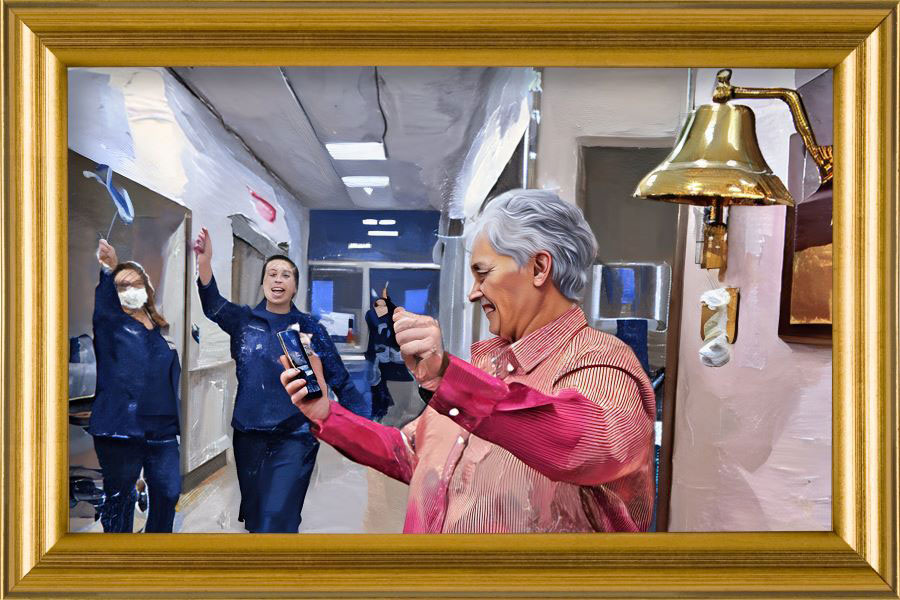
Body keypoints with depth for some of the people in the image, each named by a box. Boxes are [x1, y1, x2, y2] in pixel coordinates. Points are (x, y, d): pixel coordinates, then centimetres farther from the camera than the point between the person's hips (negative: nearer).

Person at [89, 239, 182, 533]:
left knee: (169, 493, 9)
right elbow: (101, 302, -21)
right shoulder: (110, 322, 2)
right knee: (120, 499, 7)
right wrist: (108, 272, -40)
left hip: (162, 431, 5)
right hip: (120, 429, -5)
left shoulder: (159, 330, 16)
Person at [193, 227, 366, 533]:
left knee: (276, 519, -11)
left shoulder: (310, 328, -3)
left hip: (294, 438, -3)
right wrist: (204, 262, -39)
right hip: (249, 435, 3)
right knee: (254, 517, 17)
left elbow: (341, 381, 0)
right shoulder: (244, 320, 2)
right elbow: (214, 306, -20)